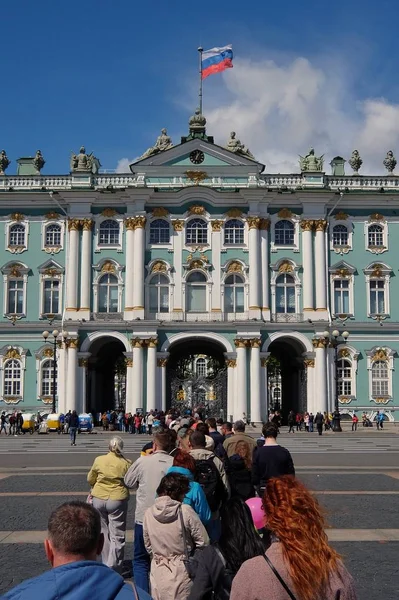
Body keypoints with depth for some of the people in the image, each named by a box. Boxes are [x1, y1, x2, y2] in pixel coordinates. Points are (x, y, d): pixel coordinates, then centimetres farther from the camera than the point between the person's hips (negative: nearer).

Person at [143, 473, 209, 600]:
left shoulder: (149, 513, -4)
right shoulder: (185, 511, -16)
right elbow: (204, 542, -12)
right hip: (181, 570, -4)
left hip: (158, 570, 4)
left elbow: (148, 546, 7)